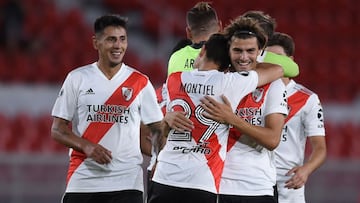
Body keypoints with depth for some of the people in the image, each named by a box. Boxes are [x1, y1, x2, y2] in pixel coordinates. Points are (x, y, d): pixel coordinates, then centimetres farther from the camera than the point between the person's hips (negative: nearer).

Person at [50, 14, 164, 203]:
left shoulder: (140, 83, 7)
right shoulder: (77, 79, 6)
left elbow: (158, 128, 9)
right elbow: (57, 129, 4)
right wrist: (87, 147, -14)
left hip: (126, 183, -1)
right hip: (83, 181, 1)